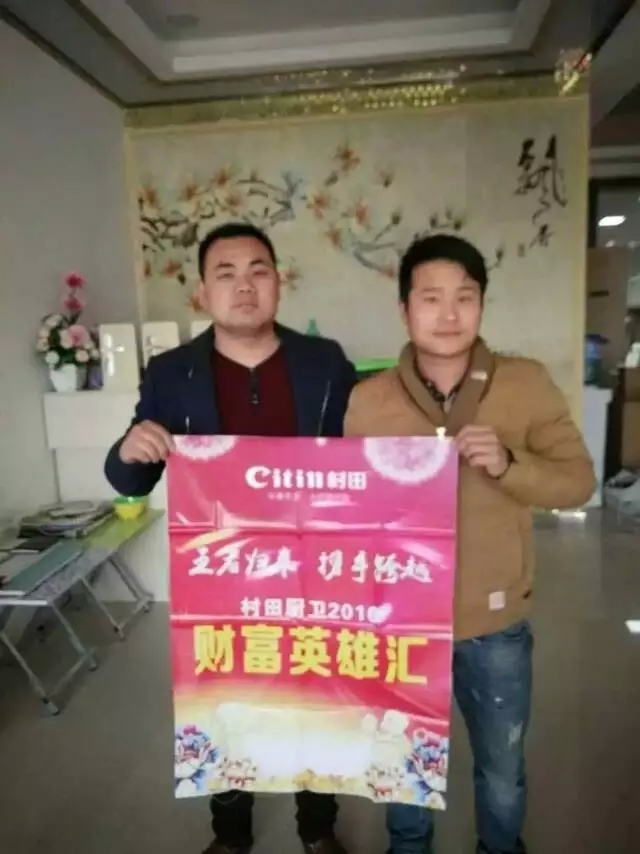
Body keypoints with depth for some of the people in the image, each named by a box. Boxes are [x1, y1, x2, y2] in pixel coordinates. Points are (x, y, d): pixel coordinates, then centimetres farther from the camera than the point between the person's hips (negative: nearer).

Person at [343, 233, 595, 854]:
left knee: (502, 769, 25)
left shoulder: (527, 384, -10)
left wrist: (508, 464, -26)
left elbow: (578, 481, -8)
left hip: (496, 625, 0)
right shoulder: (366, 401, -10)